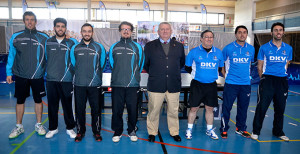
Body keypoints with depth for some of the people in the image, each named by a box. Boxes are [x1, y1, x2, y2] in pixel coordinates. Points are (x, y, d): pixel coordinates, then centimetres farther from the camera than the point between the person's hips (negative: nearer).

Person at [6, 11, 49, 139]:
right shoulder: (16, 37, 1)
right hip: (21, 75, 1)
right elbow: (11, 55, 5)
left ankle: (39, 125, 26)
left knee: (38, 100, 10)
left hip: (38, 76, 0)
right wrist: (9, 73, 4)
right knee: (20, 100, 10)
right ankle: (19, 127, 25)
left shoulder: (43, 37, -1)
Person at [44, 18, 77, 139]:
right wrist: (48, 71, 11)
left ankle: (70, 128, 19)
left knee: (67, 105, 4)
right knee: (52, 105, 9)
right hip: (51, 79, 2)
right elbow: (44, 59, 16)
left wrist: (75, 76, 0)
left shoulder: (71, 43, 2)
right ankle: (53, 128, 25)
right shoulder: (48, 42, 8)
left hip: (66, 80, -2)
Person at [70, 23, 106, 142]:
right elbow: (73, 64, 17)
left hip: (95, 84, -1)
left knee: (96, 109, 4)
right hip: (79, 84, 1)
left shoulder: (99, 47, 4)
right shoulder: (75, 48, 7)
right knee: (79, 109, 7)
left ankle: (96, 132, 18)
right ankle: (80, 131, 23)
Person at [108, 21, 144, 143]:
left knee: (133, 109, 4)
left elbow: (140, 64, 12)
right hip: (117, 84, 1)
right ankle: (117, 132, 21)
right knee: (117, 109, 4)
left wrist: (134, 76, 11)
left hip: (133, 84, 0)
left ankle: (131, 131, 22)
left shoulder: (137, 47, 8)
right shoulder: (114, 47, 10)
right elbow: (111, 64, 17)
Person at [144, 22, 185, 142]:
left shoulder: (179, 46, 10)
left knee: (173, 111, 11)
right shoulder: (150, 46, 5)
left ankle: (174, 132, 28)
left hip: (174, 85, 2)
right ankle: (152, 132, 24)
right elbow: (146, 64, 13)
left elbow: (182, 63, 20)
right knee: (153, 110, 7)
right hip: (156, 85, -1)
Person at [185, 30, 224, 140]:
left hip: (212, 85, 3)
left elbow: (221, 67, 17)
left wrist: (214, 75, 8)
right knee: (194, 108, 3)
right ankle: (189, 129, 20)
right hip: (197, 84, -2)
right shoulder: (194, 52, -3)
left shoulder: (218, 52, 5)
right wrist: (195, 73, 4)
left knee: (210, 108, 11)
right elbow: (187, 67, 7)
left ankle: (209, 130, 27)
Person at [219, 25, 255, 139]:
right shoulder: (228, 48, -2)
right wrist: (225, 76, 1)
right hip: (231, 83, -3)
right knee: (226, 107, -1)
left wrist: (246, 74, 15)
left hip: (246, 84, 3)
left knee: (243, 107, 11)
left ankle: (240, 128, 29)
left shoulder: (251, 49, 7)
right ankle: (224, 129, 14)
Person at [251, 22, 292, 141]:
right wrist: (263, 79, 3)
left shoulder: (288, 48, 8)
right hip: (267, 79, -3)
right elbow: (260, 66, 4)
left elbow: (286, 64, 19)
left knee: (280, 108, 11)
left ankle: (278, 132, 28)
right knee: (262, 107, -5)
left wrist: (281, 74, 13)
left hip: (282, 81, 3)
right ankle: (256, 131, 9)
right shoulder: (264, 48, 0)